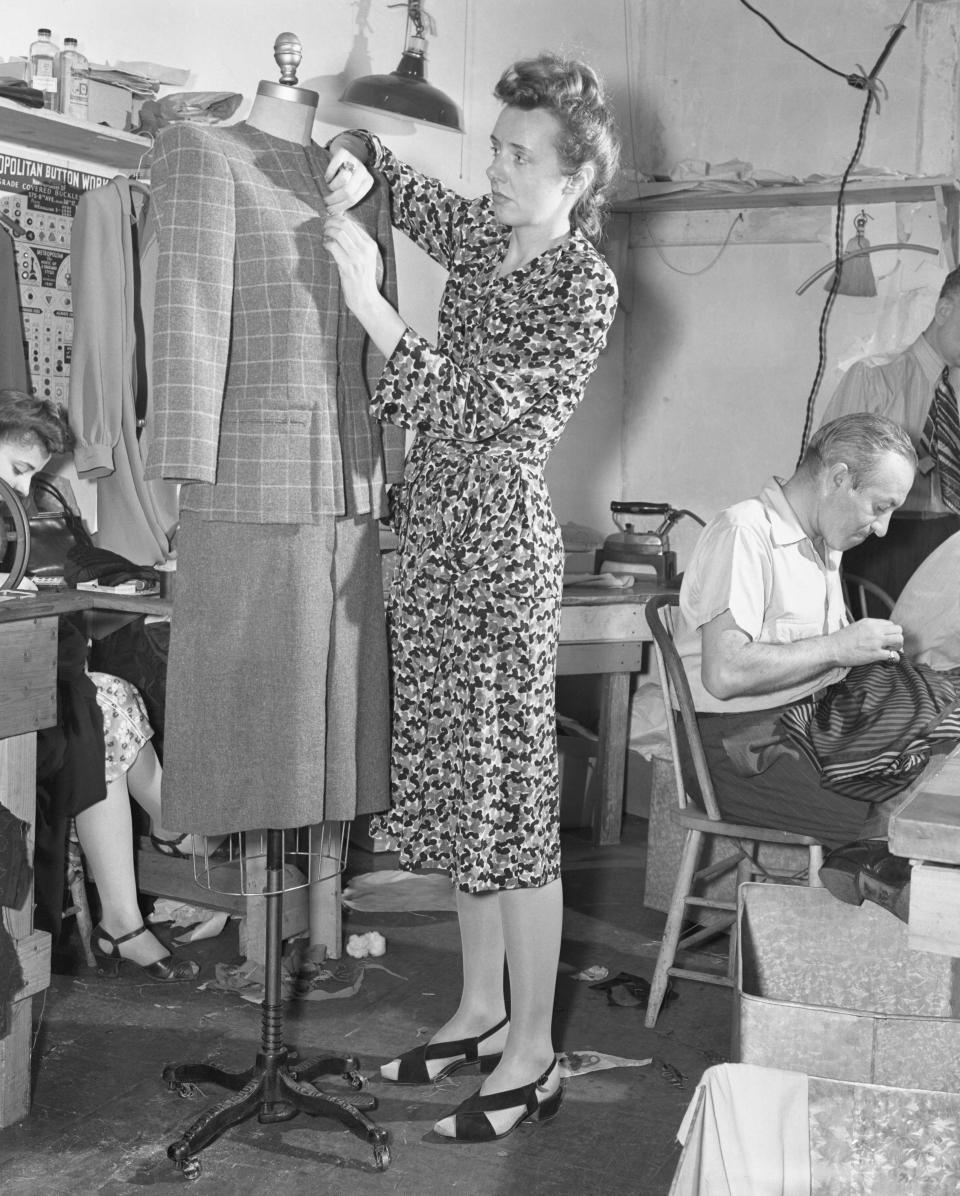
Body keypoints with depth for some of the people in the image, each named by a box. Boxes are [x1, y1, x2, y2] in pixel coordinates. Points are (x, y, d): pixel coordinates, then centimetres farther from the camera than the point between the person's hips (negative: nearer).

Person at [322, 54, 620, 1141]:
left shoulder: (585, 285, -10)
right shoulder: (481, 234, 11)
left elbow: (476, 411, -19)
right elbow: (384, 170, 25)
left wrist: (369, 304, -21)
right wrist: (353, 164, 2)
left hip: (498, 546, -8)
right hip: (434, 537, 8)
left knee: (514, 803, -2)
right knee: (461, 790, 14)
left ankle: (531, 1055, 11)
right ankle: (480, 1013, 29)